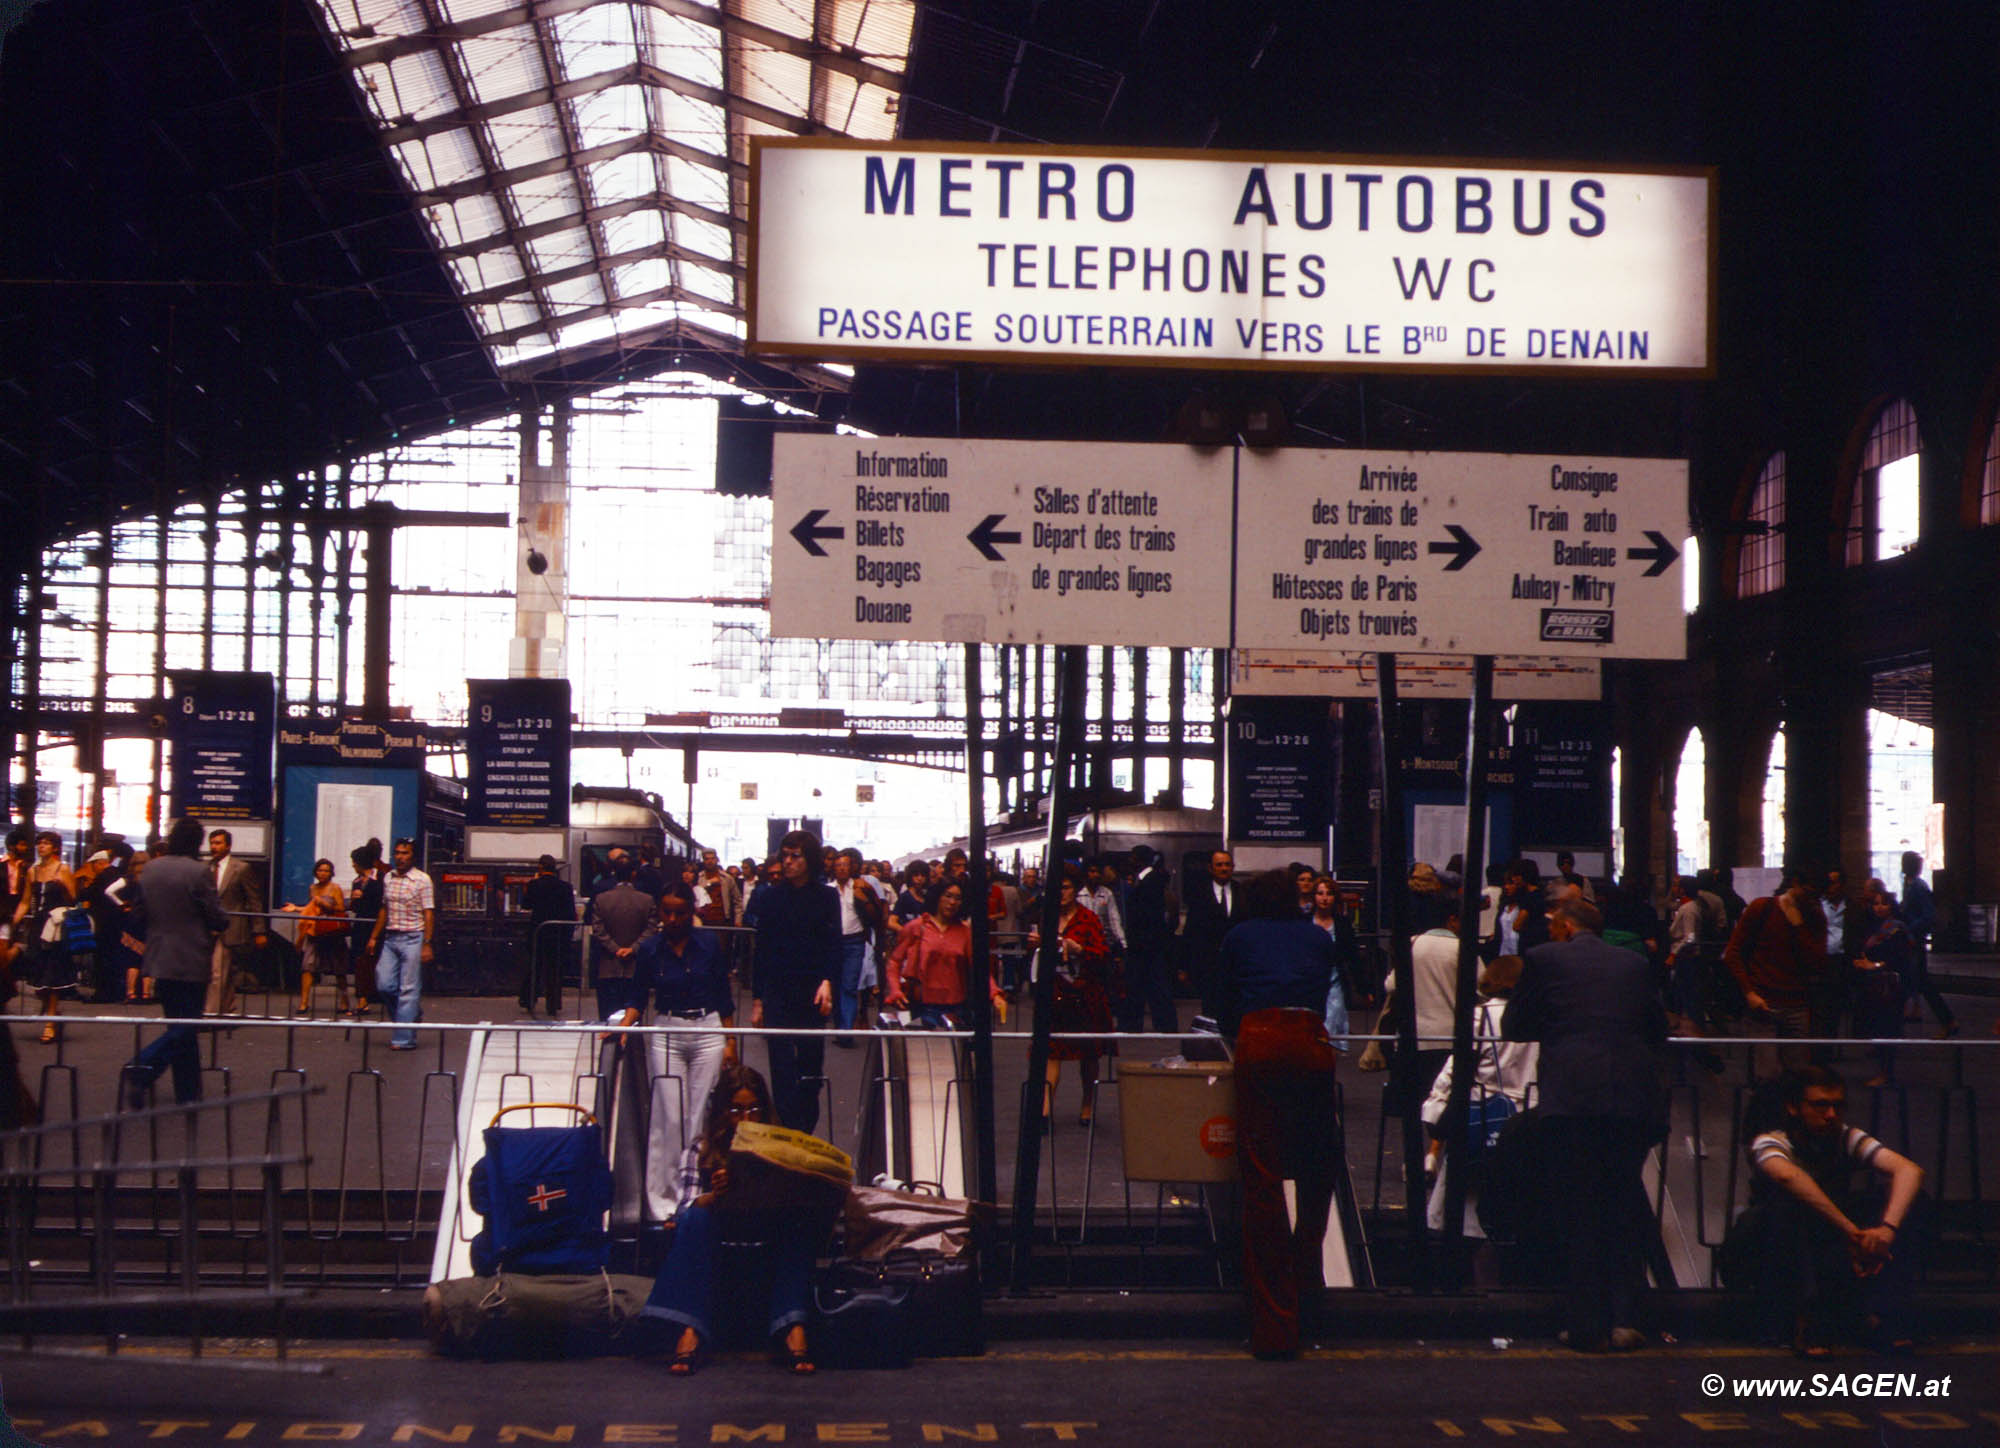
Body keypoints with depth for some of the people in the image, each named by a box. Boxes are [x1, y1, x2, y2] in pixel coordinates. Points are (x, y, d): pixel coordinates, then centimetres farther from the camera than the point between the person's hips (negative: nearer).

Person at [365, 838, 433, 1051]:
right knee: (384, 985, 1)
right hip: (390, 938, 6)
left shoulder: (422, 880, -6)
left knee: (408, 990, -3)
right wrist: (374, 937, 16)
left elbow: (429, 914, -8)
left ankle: (404, 1039, 0)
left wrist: (426, 944, -13)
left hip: (412, 939, -6)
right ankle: (413, 1012, 24)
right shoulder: (388, 878, 11)